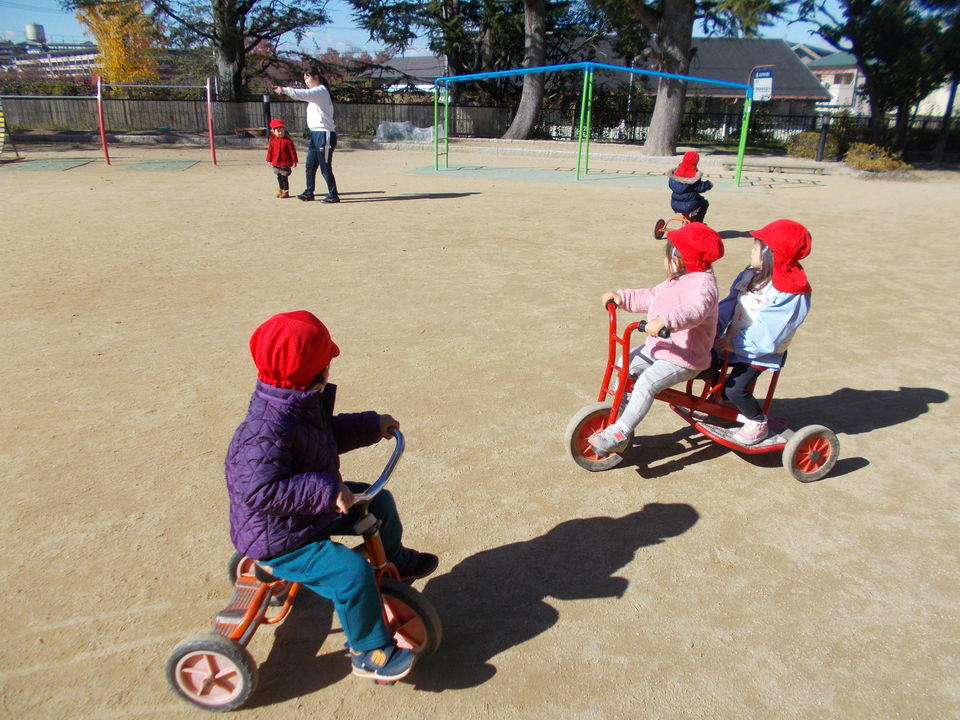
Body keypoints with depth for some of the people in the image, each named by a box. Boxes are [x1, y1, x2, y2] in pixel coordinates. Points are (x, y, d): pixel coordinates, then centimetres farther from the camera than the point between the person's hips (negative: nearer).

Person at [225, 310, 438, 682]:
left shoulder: (304, 405, -3)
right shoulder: (267, 430, -36)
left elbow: (329, 433, 16)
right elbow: (260, 491, -41)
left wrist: (371, 425, 15)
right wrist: (325, 491, -43)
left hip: (314, 509, 10)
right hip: (280, 540, -10)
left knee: (379, 502, 15)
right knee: (352, 572, -25)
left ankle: (396, 561, 43)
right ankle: (370, 652, -3)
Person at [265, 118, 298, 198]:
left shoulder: (288, 141, -9)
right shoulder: (272, 141, 3)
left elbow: (292, 151, -7)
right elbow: (270, 150, 11)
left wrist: (294, 161, -8)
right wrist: (269, 160, 12)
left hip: (285, 163, -5)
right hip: (276, 163, 5)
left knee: (284, 177, -4)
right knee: (279, 177, 13)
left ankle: (286, 191, 6)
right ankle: (281, 190, 25)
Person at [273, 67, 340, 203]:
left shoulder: (320, 91, -13)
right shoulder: (315, 92, 22)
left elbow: (303, 94, -27)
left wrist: (284, 90, -32)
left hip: (324, 134, -10)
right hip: (315, 133, 10)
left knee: (325, 168, -6)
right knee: (310, 166, 12)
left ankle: (333, 195, 1)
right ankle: (309, 192, 21)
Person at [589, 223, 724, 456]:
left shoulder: (703, 284, -21)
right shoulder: (677, 281, 13)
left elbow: (694, 311, -42)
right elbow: (651, 297, 23)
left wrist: (664, 320, -58)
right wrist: (622, 297, 13)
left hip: (684, 357, -11)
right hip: (660, 346, 11)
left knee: (646, 382, -26)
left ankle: (619, 432, -23)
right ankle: (618, 413, 20)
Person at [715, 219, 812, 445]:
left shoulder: (791, 292, -22)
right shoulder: (751, 275, 3)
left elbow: (768, 333, -25)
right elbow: (730, 302, 2)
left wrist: (736, 343, -24)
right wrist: (716, 328, -11)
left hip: (758, 351, -8)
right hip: (734, 341, 8)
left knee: (735, 389, -17)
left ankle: (758, 423, 11)